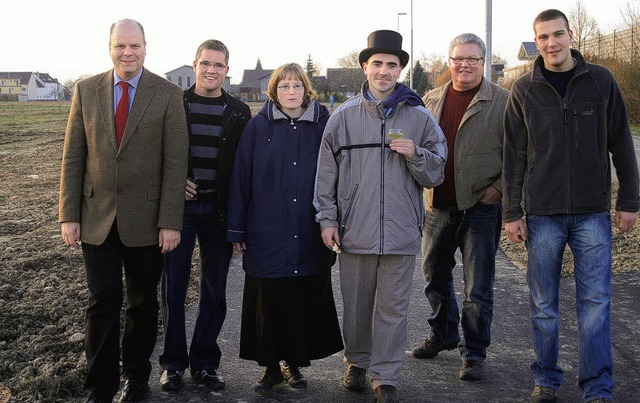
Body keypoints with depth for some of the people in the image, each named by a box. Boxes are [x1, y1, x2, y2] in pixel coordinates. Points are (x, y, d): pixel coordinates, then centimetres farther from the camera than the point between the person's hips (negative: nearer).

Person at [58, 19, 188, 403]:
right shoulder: (86, 90, 4)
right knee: (103, 303, 4)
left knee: (143, 302, 12)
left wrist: (170, 222, -11)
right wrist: (69, 215, -1)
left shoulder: (168, 94, -4)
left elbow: (175, 162, -7)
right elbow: (73, 157, 4)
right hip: (97, 217, 1)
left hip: (145, 219, -1)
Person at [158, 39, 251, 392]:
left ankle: (204, 362, 21)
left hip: (218, 209, 1)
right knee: (173, 287, 3)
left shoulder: (239, 112, 4)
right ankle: (173, 362, 18)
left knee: (215, 290, 7)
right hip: (179, 205, -1)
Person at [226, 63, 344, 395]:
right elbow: (241, 179, 1)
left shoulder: (322, 125, 5)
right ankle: (271, 367, 21)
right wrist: (237, 230, -2)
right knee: (269, 303, 5)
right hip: (267, 236, -1)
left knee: (307, 302, 8)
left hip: (310, 239, 1)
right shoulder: (258, 127, 2)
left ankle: (295, 363, 26)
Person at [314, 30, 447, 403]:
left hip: (401, 232, -1)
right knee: (356, 304, 12)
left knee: (393, 308, 4)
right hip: (354, 230, 1)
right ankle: (357, 362, 33)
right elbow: (327, 174, 9)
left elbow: (435, 176, 7)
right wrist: (328, 219, 3)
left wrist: (415, 155, -11)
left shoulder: (420, 117, 5)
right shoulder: (343, 117, 5)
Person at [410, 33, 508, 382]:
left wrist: (500, 188, -11)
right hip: (437, 206, 5)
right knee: (434, 275, 18)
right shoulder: (431, 100, 9)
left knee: (478, 287, 3)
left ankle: (474, 352, 18)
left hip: (480, 207, -4)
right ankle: (442, 334, 39)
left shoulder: (503, 101, -3)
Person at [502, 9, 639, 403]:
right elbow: (514, 156, 3)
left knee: (596, 301, 0)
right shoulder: (524, 90, 2)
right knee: (543, 304, 7)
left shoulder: (601, 81, 2)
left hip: (593, 212, 0)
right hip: (543, 212, 1)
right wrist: (512, 212, 0)